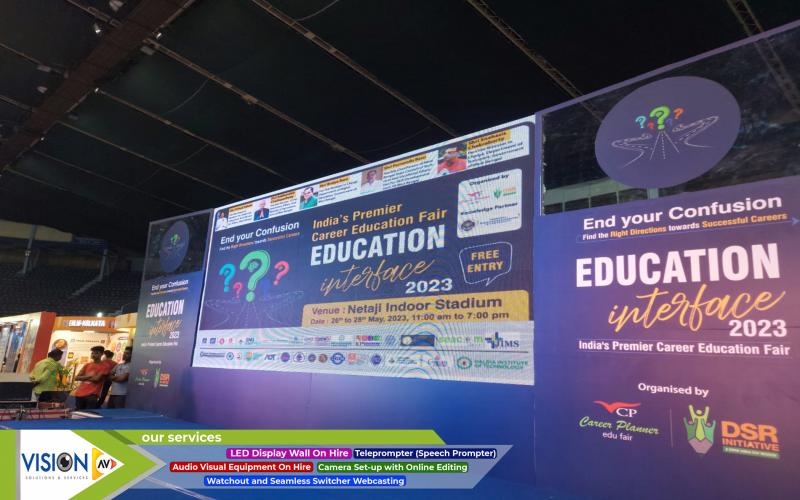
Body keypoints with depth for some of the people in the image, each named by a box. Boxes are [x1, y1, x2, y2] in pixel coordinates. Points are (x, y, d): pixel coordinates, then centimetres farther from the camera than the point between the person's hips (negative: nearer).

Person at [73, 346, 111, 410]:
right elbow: (76, 377, 10)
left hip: (92, 395, -6)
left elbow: (96, 379, -12)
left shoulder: (104, 366, -1)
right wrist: (88, 376, -5)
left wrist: (84, 377, 2)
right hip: (79, 394, 6)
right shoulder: (87, 365, 17)